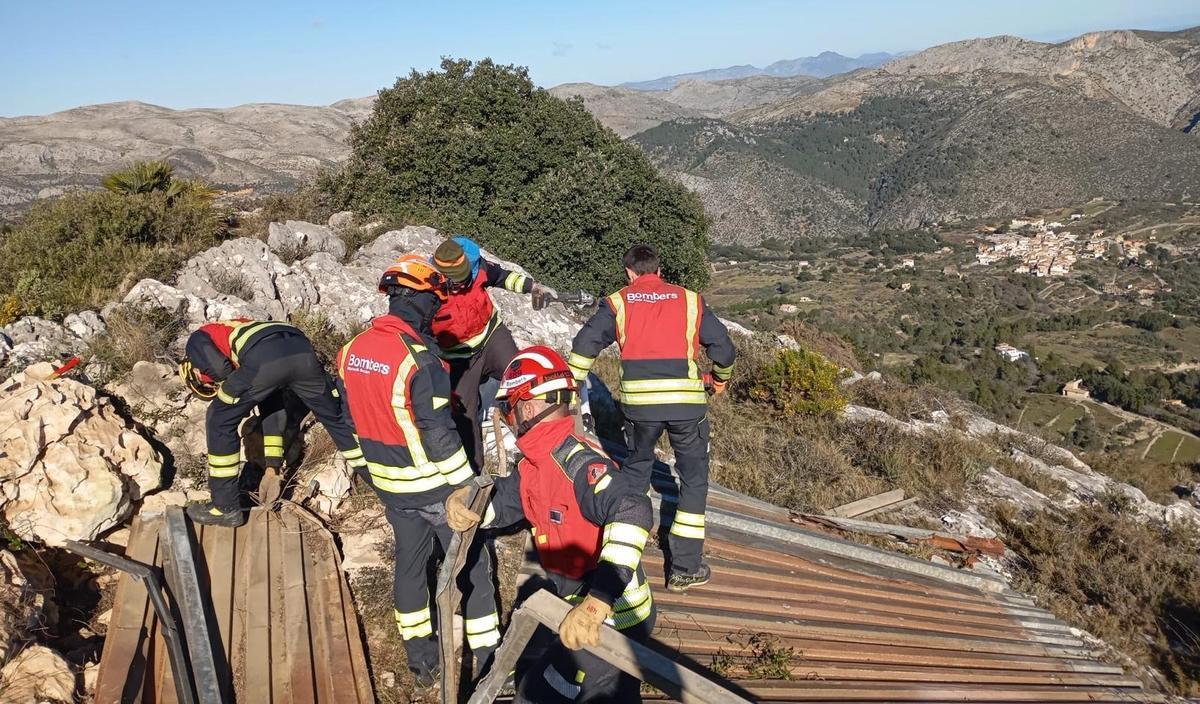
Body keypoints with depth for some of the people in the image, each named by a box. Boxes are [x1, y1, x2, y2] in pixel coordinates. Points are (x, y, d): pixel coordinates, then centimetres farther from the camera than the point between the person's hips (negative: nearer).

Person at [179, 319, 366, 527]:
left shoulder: (197, 340, 28)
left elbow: (221, 369, 1)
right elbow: (272, 398, 42)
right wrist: (273, 465, 45)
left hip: (265, 359, -6)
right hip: (302, 351, 6)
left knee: (220, 421, 15)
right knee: (334, 415, 26)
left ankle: (226, 508, 20)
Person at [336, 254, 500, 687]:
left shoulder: (351, 351, -1)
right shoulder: (418, 358, -25)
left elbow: (349, 417, 9)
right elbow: (439, 434, -23)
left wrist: (366, 470, 21)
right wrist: (467, 484, -14)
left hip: (389, 483, 7)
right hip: (432, 484, -7)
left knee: (410, 559, 19)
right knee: (471, 560, 9)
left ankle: (419, 655, 30)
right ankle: (483, 654, 19)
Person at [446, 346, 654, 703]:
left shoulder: (578, 462, -29)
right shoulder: (535, 463, 1)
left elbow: (631, 511, -43)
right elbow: (500, 500, 10)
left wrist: (597, 603, -49)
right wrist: (463, 501, -15)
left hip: (610, 621, -9)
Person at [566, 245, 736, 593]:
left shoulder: (617, 302, 9)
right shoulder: (689, 300, 11)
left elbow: (585, 344, -2)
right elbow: (723, 347, 12)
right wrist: (721, 376, 31)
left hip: (639, 403, 1)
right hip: (687, 402, 0)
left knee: (636, 469, 25)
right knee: (693, 478, 14)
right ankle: (685, 568, 13)